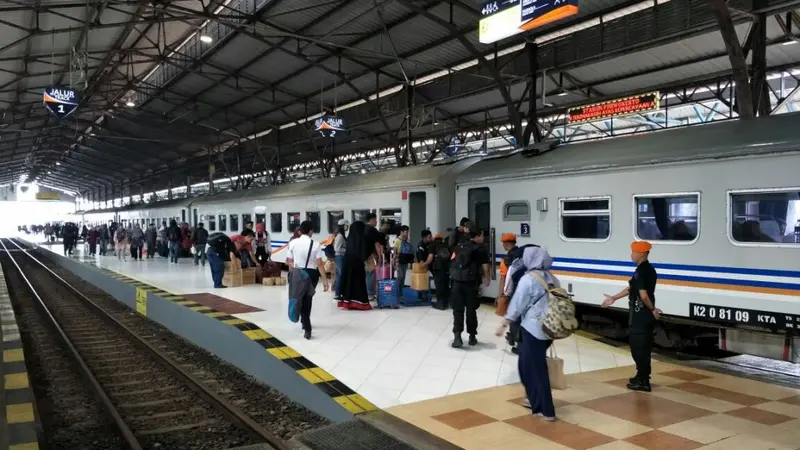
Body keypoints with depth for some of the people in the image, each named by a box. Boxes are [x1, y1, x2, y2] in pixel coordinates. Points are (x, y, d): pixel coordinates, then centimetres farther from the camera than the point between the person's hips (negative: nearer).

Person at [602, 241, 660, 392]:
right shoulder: (649, 269, 12)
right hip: (646, 315, 10)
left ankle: (643, 381, 6)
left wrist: (652, 309, -12)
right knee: (644, 347, 18)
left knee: (638, 348, 0)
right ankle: (643, 377, 29)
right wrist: (614, 298, 23)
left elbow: (643, 295, -28)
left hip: (640, 315, -10)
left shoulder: (640, 272, -20)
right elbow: (631, 288, 18)